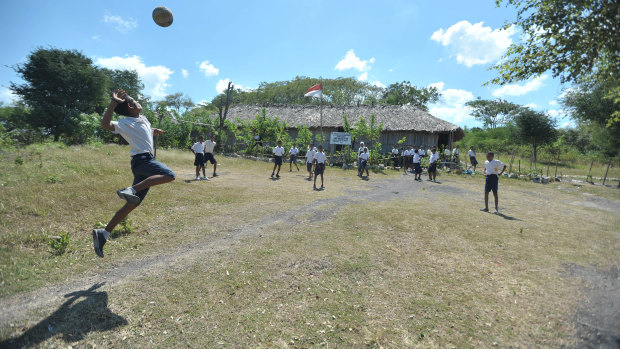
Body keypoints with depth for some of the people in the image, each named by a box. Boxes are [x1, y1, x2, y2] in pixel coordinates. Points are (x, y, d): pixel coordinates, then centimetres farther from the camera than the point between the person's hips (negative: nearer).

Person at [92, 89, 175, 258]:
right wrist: (113, 104, -31)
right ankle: (130, 190, -32)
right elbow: (105, 124, -27)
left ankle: (103, 233, 12)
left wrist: (154, 131, 26)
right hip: (141, 160, -8)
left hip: (147, 161, 8)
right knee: (169, 175, -33)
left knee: (132, 204, 6)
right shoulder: (125, 123, -6)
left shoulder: (143, 119, 20)